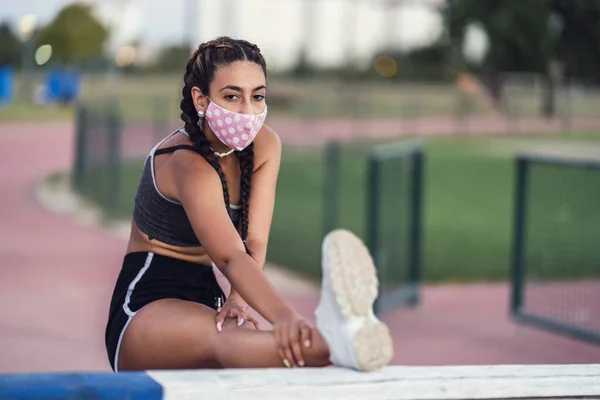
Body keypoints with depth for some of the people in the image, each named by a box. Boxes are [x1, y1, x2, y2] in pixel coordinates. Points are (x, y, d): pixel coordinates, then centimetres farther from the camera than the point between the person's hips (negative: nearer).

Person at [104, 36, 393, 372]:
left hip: (206, 299, 9)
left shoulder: (265, 146, 1)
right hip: (146, 310, -9)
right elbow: (230, 257, -38)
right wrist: (284, 316, -55)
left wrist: (237, 301, -29)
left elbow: (254, 243, -8)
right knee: (221, 337, -44)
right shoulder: (189, 164, -22)